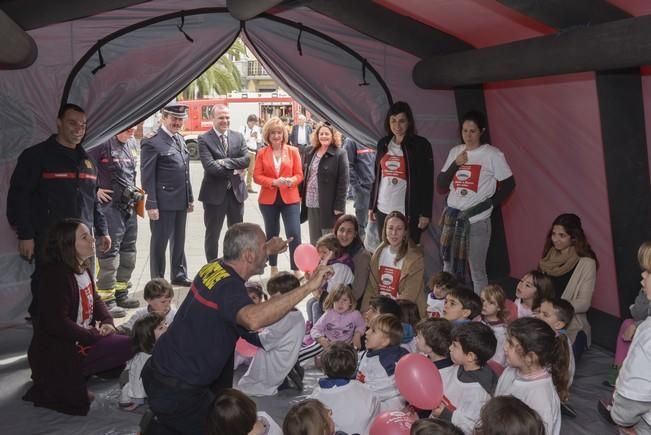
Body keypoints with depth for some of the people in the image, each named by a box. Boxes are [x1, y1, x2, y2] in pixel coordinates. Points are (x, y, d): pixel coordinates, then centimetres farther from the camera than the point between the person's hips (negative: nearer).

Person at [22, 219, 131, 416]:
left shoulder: (82, 269, 6)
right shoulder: (56, 276, -23)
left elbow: (95, 299, 16)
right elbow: (57, 323, -27)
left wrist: (107, 322, -4)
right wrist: (95, 335, -18)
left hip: (81, 339, 10)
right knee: (127, 346, -15)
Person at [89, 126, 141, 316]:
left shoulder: (133, 143, 12)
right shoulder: (104, 143, -14)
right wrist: (95, 190, -14)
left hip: (130, 206, 8)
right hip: (110, 206, -8)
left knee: (128, 251, 14)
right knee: (110, 252, -5)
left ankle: (121, 293, 27)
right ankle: (106, 299, 4)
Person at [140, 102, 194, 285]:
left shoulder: (180, 140, 13)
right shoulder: (152, 143, -11)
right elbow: (147, 177, -14)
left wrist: (190, 197, 15)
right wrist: (151, 205, -17)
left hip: (181, 202, 7)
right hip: (163, 203, -7)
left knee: (179, 241, 18)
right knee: (159, 243, 5)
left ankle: (179, 275, 31)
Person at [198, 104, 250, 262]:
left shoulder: (238, 136, 6)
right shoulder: (204, 139, -8)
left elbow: (246, 160, -6)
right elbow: (210, 166, -19)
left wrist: (224, 162, -17)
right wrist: (234, 171, -12)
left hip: (236, 191, 4)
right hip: (215, 193, -4)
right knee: (212, 234, 7)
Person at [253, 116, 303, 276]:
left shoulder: (293, 151, 2)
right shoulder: (262, 153, 2)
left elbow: (299, 174, 1)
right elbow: (257, 176, -3)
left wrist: (291, 181, -20)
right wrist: (274, 182, -18)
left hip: (290, 198, -1)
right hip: (268, 199, 1)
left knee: (294, 234, -10)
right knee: (272, 234, 13)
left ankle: (296, 270, -3)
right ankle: (273, 268, 27)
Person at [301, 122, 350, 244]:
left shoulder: (340, 154, -9)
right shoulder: (309, 152, 10)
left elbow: (343, 182, -12)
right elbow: (303, 175, 15)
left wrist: (339, 206, -17)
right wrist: (301, 196, 8)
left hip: (329, 205, -6)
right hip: (311, 204, 6)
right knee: (314, 242, 15)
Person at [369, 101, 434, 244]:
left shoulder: (421, 145, -4)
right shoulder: (383, 144, 10)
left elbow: (427, 181, -6)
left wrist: (426, 213, -11)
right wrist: (371, 205, 12)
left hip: (409, 211, -4)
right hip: (383, 210, 5)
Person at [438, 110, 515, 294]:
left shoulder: (492, 154, -4)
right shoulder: (455, 152, 9)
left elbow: (509, 183, -2)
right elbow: (441, 185, 7)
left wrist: (490, 204, -7)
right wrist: (455, 164, -7)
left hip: (477, 220, -5)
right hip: (452, 217, 5)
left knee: (477, 271, 0)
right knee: (449, 268, 12)